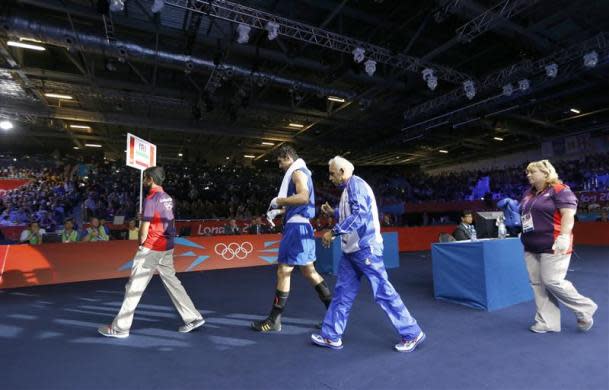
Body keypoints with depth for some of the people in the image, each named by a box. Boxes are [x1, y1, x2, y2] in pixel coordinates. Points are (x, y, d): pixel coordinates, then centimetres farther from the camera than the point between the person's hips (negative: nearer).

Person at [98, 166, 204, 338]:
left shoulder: (151, 198, -13)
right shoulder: (168, 198, 10)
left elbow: (145, 228, -14)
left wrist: (141, 242, 2)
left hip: (151, 248, -8)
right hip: (167, 248, 8)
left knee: (134, 287, 4)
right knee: (172, 282, 14)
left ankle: (120, 327, 17)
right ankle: (193, 318, 17)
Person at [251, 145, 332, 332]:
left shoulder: (297, 172, -9)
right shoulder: (300, 173, 22)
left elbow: (303, 197, -27)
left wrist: (278, 200, -17)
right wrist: (278, 211, 16)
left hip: (297, 227, -10)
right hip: (300, 226, 11)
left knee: (283, 272, -3)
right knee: (309, 271, 15)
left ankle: (274, 320, 10)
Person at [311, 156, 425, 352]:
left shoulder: (355, 184, -14)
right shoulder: (349, 188, 17)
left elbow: (360, 215, -26)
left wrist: (333, 232, -25)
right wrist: (333, 212, 16)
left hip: (365, 248, -10)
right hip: (352, 249, 10)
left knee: (383, 292, -1)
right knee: (342, 293, 11)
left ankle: (412, 333, 16)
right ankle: (331, 336, 20)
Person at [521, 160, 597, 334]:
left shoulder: (559, 190, -8)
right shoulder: (529, 193, 15)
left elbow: (568, 214, -16)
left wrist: (563, 237, -24)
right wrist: (524, 234, 15)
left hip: (552, 246, -8)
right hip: (531, 248, 8)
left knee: (552, 282, -6)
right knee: (538, 284, 8)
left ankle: (584, 308, 20)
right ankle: (547, 322, 16)